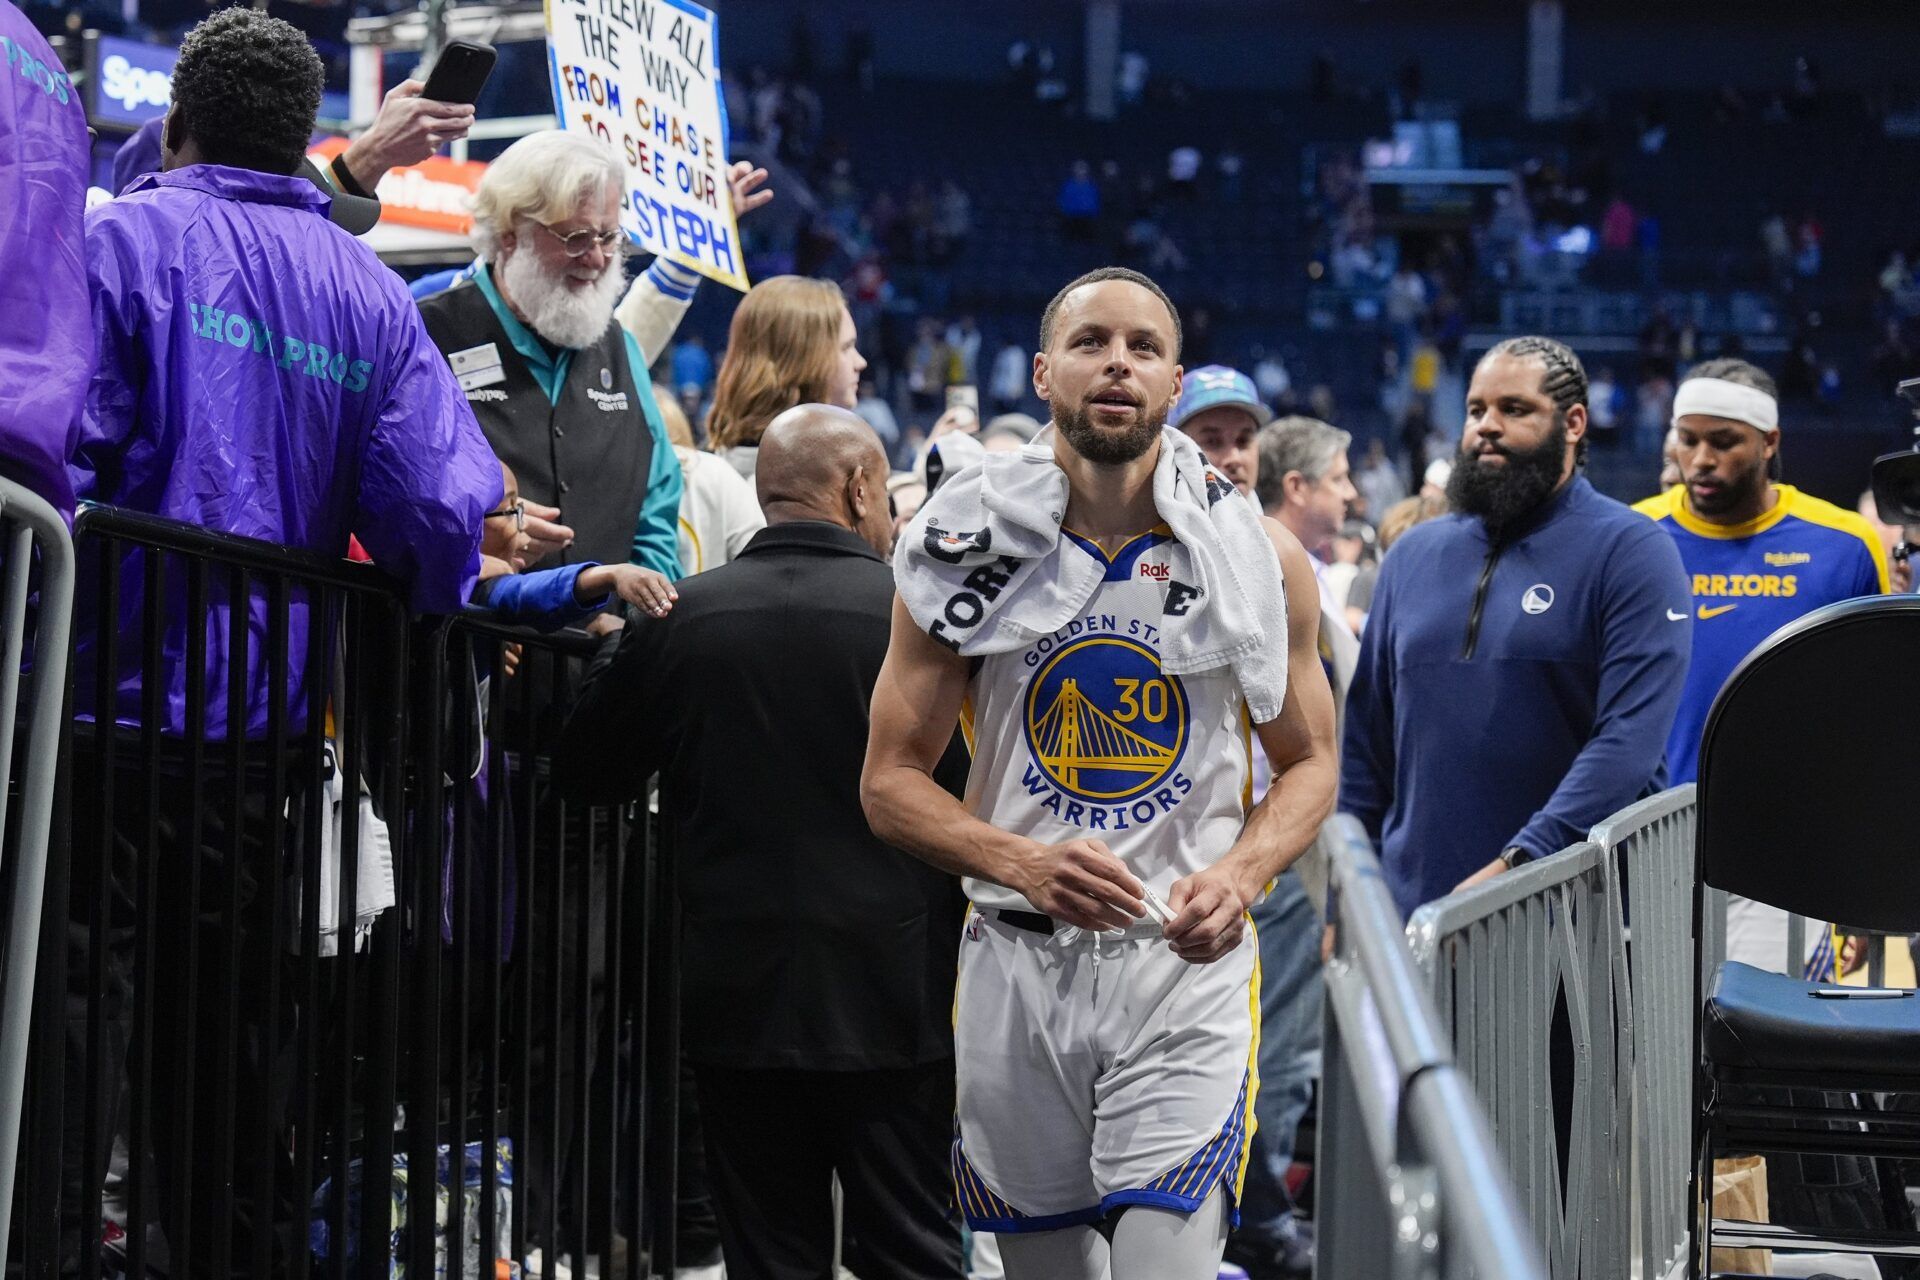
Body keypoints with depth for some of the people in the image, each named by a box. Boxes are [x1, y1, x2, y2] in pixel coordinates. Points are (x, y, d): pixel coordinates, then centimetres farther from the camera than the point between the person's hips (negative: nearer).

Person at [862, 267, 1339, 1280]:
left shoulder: (1257, 558, 2)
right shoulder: (970, 546, 1)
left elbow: (1308, 762, 12)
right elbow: (891, 781, 3)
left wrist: (1241, 873, -10)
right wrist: (1023, 863, -16)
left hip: (1184, 962, -1)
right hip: (1017, 964, 1)